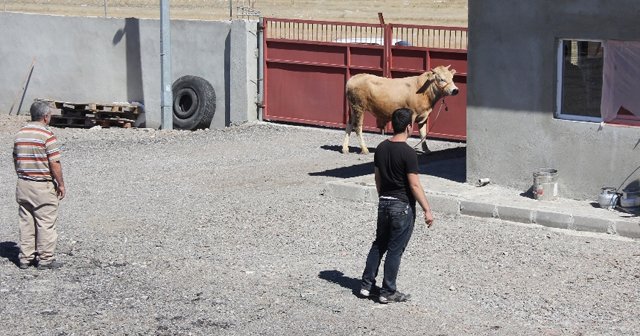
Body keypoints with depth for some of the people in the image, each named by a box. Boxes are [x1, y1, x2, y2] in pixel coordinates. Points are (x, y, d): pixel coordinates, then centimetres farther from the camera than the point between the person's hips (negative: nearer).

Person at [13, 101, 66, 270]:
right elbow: (54, 163, -15)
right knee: (46, 223, 2)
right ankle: (45, 259, 6)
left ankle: (25, 258, 16)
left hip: (23, 185, 7)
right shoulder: (47, 135, -14)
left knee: (26, 222, 12)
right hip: (43, 186, -7)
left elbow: (16, 159, 13)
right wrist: (61, 184, -6)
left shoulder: (20, 133, 7)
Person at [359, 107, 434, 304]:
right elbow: (415, 185, -18)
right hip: (402, 206, -7)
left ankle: (367, 285, 20)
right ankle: (387, 292, 8)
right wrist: (427, 210, -13)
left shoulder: (381, 148, 3)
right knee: (395, 250, 2)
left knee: (379, 244, 17)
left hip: (383, 203, 7)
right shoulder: (408, 153, -18)